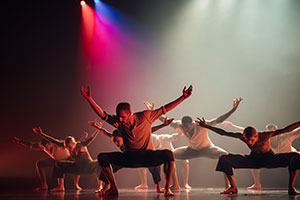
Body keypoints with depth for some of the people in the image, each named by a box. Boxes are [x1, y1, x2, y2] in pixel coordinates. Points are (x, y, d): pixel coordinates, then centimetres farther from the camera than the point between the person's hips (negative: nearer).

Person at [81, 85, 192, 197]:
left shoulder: (145, 116, -12)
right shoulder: (118, 122, -6)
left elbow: (165, 109, -9)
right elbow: (102, 115, -13)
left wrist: (183, 97, -13)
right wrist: (89, 99, -24)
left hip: (148, 157, -3)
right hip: (130, 158, 3)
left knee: (168, 154, -33)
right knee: (102, 157, -10)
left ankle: (167, 188, -22)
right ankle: (113, 189, 1)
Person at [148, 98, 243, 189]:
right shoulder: (179, 126, -26)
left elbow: (218, 120, -44)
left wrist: (233, 110, -55)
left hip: (206, 148, -4)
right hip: (192, 150, 4)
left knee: (224, 155, -34)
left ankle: (227, 184, -25)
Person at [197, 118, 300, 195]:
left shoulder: (265, 135, -31)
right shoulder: (242, 137, -23)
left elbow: (285, 130, -35)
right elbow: (224, 133, -16)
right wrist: (206, 126, -17)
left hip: (269, 159, -2)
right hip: (254, 159, 2)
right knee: (224, 159, -15)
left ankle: (291, 187, -22)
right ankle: (233, 187, -7)